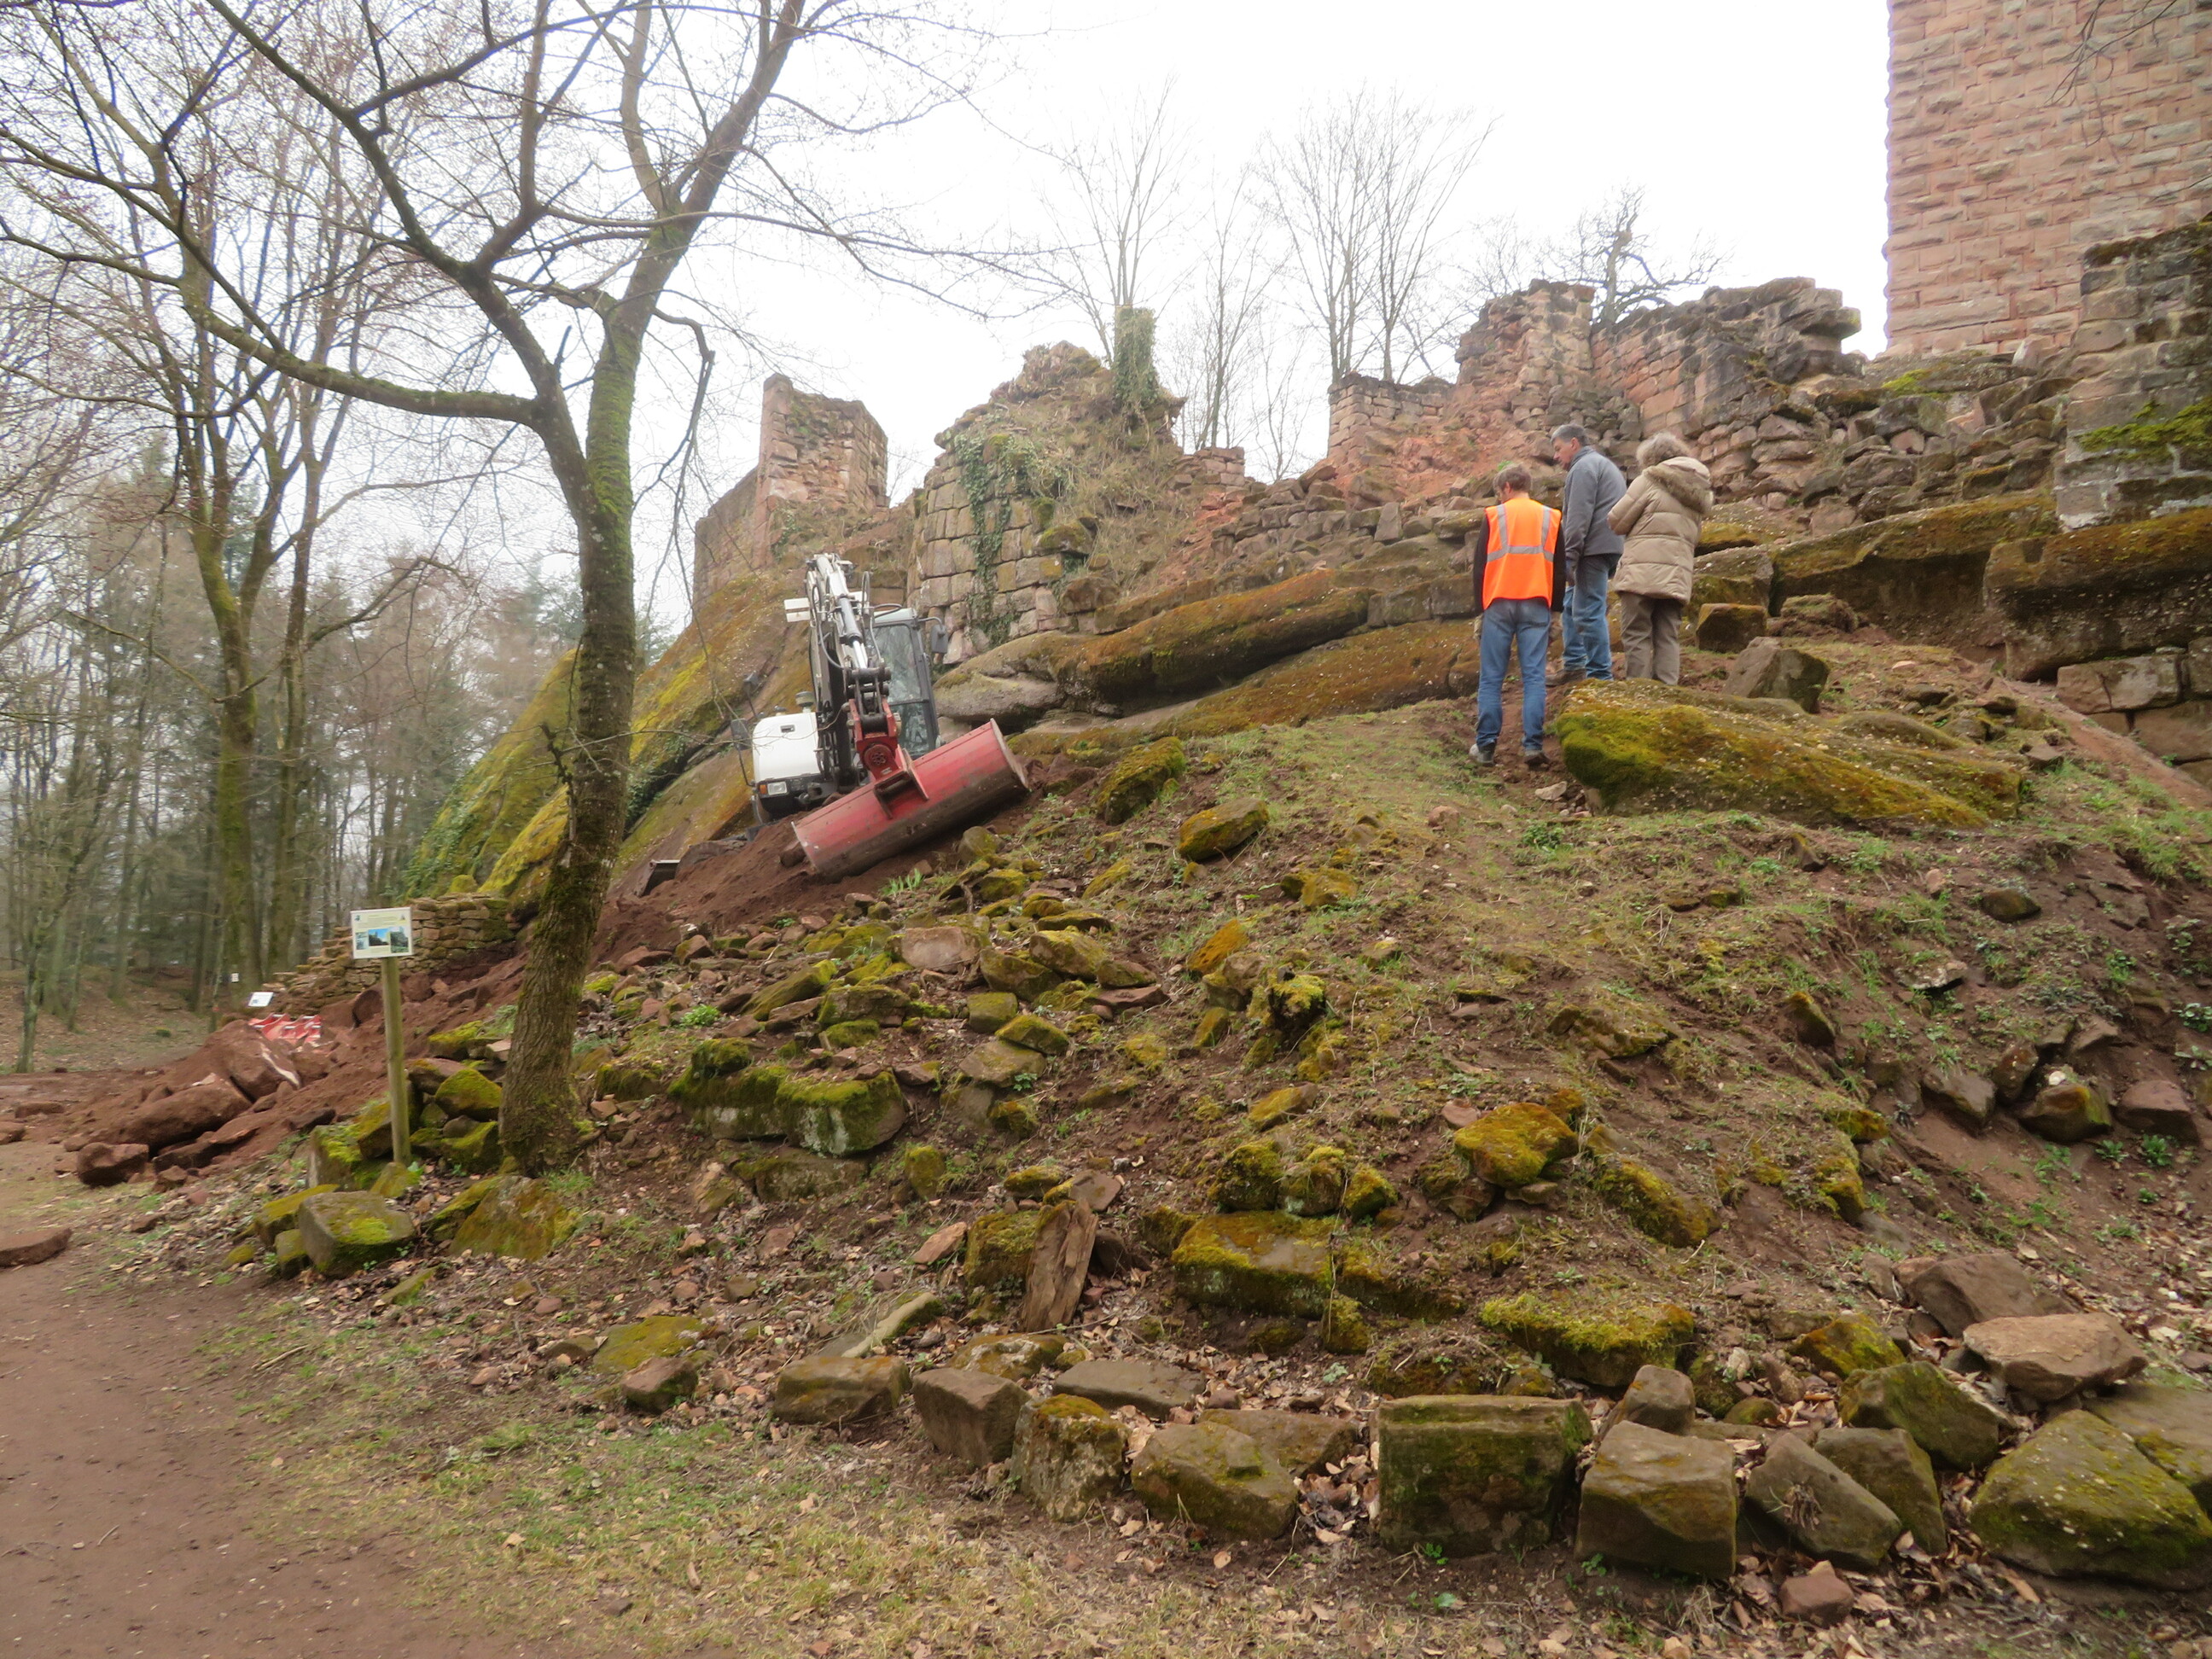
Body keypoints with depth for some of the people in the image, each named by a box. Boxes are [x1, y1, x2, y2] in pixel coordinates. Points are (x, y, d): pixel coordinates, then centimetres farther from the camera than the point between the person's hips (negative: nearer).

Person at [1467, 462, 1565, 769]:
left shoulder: (1493, 516, 6)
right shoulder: (1551, 518, 13)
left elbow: (1479, 566, 6)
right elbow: (1560, 569, 13)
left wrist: (1482, 606, 14)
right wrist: (1552, 606, 18)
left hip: (1499, 603, -1)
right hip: (1537, 605, 1)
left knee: (1491, 679, 2)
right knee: (1534, 677, 1)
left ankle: (1486, 746, 1)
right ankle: (1532, 745, -6)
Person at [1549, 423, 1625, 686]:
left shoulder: (1583, 467, -7)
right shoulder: (1605, 465, 27)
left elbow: (1579, 517, -17)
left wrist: (1570, 556, -18)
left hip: (1595, 547, -11)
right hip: (1612, 546, 11)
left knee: (1589, 611, -10)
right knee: (1572, 604, 17)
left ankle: (1600, 674, -9)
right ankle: (1574, 664, 17)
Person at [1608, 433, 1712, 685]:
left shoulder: (1651, 480, -2)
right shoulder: (1699, 490, 19)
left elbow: (1617, 521, -4)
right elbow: (1695, 534, 23)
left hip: (1643, 572, -6)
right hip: (1677, 576, 6)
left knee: (1636, 636, -3)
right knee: (1668, 638, 7)